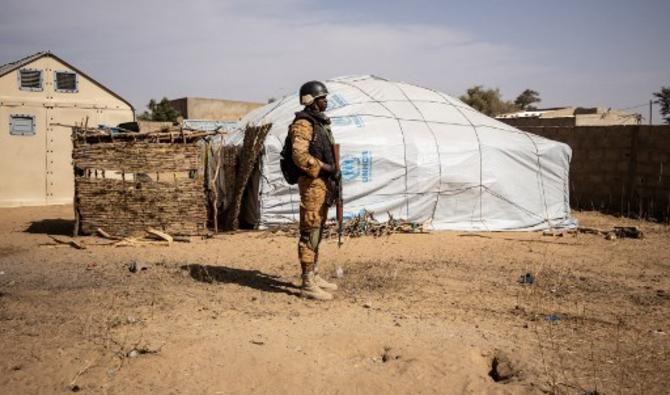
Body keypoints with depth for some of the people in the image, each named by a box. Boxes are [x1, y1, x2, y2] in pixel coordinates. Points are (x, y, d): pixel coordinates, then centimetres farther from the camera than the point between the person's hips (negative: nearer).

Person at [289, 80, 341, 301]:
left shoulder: (321, 122, 17)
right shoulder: (303, 124, -13)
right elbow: (299, 155, -24)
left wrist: (333, 175, 18)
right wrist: (327, 168, -22)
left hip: (324, 183, 10)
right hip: (312, 183, -10)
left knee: (317, 232, 15)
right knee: (310, 233, -7)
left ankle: (314, 277, 24)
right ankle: (308, 284, -2)